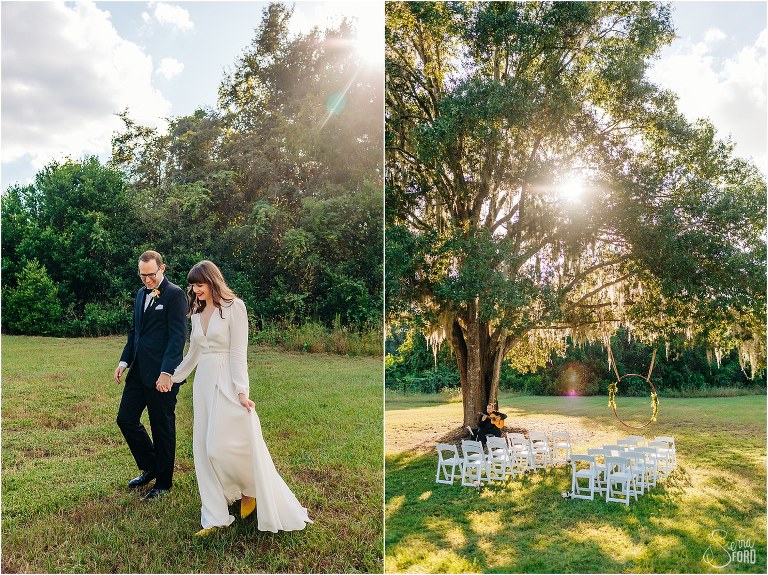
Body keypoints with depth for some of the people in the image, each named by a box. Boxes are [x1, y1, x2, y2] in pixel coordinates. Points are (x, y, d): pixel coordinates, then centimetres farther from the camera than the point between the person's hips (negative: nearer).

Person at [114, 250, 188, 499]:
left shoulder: (175, 294, -11)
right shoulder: (141, 294, 14)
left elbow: (177, 336, -17)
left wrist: (166, 372, -23)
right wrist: (124, 361, 10)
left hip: (161, 375, -8)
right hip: (139, 371, 8)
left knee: (162, 428, 4)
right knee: (125, 419, 12)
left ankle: (164, 483, 21)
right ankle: (150, 468, 31)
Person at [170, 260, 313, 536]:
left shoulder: (233, 306, -7)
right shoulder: (197, 312, 12)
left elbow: (238, 352, -12)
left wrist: (241, 390, -18)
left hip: (226, 382, -7)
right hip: (203, 381, 7)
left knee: (222, 446, -11)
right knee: (205, 450, 5)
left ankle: (251, 489, 19)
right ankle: (215, 518, 14)